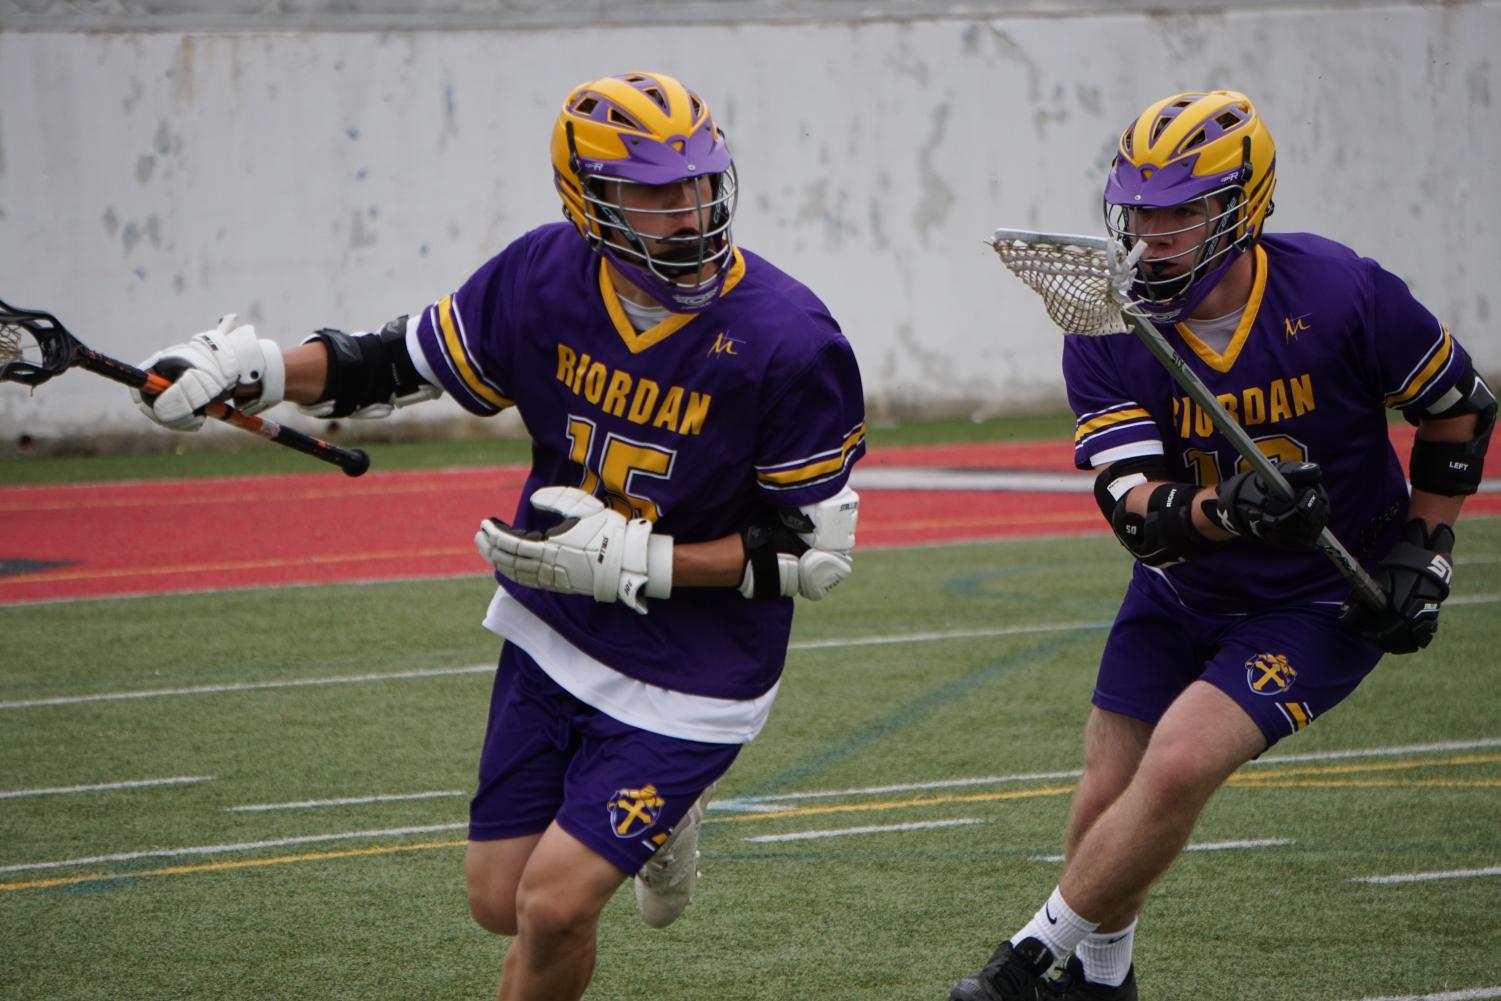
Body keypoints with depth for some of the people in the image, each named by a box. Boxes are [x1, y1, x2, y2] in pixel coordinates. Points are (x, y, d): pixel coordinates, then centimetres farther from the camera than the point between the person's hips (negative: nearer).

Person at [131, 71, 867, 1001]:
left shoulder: (789, 342, -24)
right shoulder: (542, 277, -11)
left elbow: (818, 551, -17)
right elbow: (407, 360, 7)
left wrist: (635, 562, -24)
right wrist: (257, 367, -7)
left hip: (689, 673, -5)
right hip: (551, 635, 5)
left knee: (555, 905, -13)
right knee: (500, 902, 10)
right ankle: (658, 821, 39)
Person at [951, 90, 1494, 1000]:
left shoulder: (1343, 295, -21)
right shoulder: (1106, 334, -15)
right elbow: (1134, 510, -23)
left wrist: (1421, 551, -8)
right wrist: (1218, 512, -44)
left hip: (1326, 601, -4)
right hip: (1183, 591, 4)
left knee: (1178, 766, -21)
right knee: (1105, 807, 6)